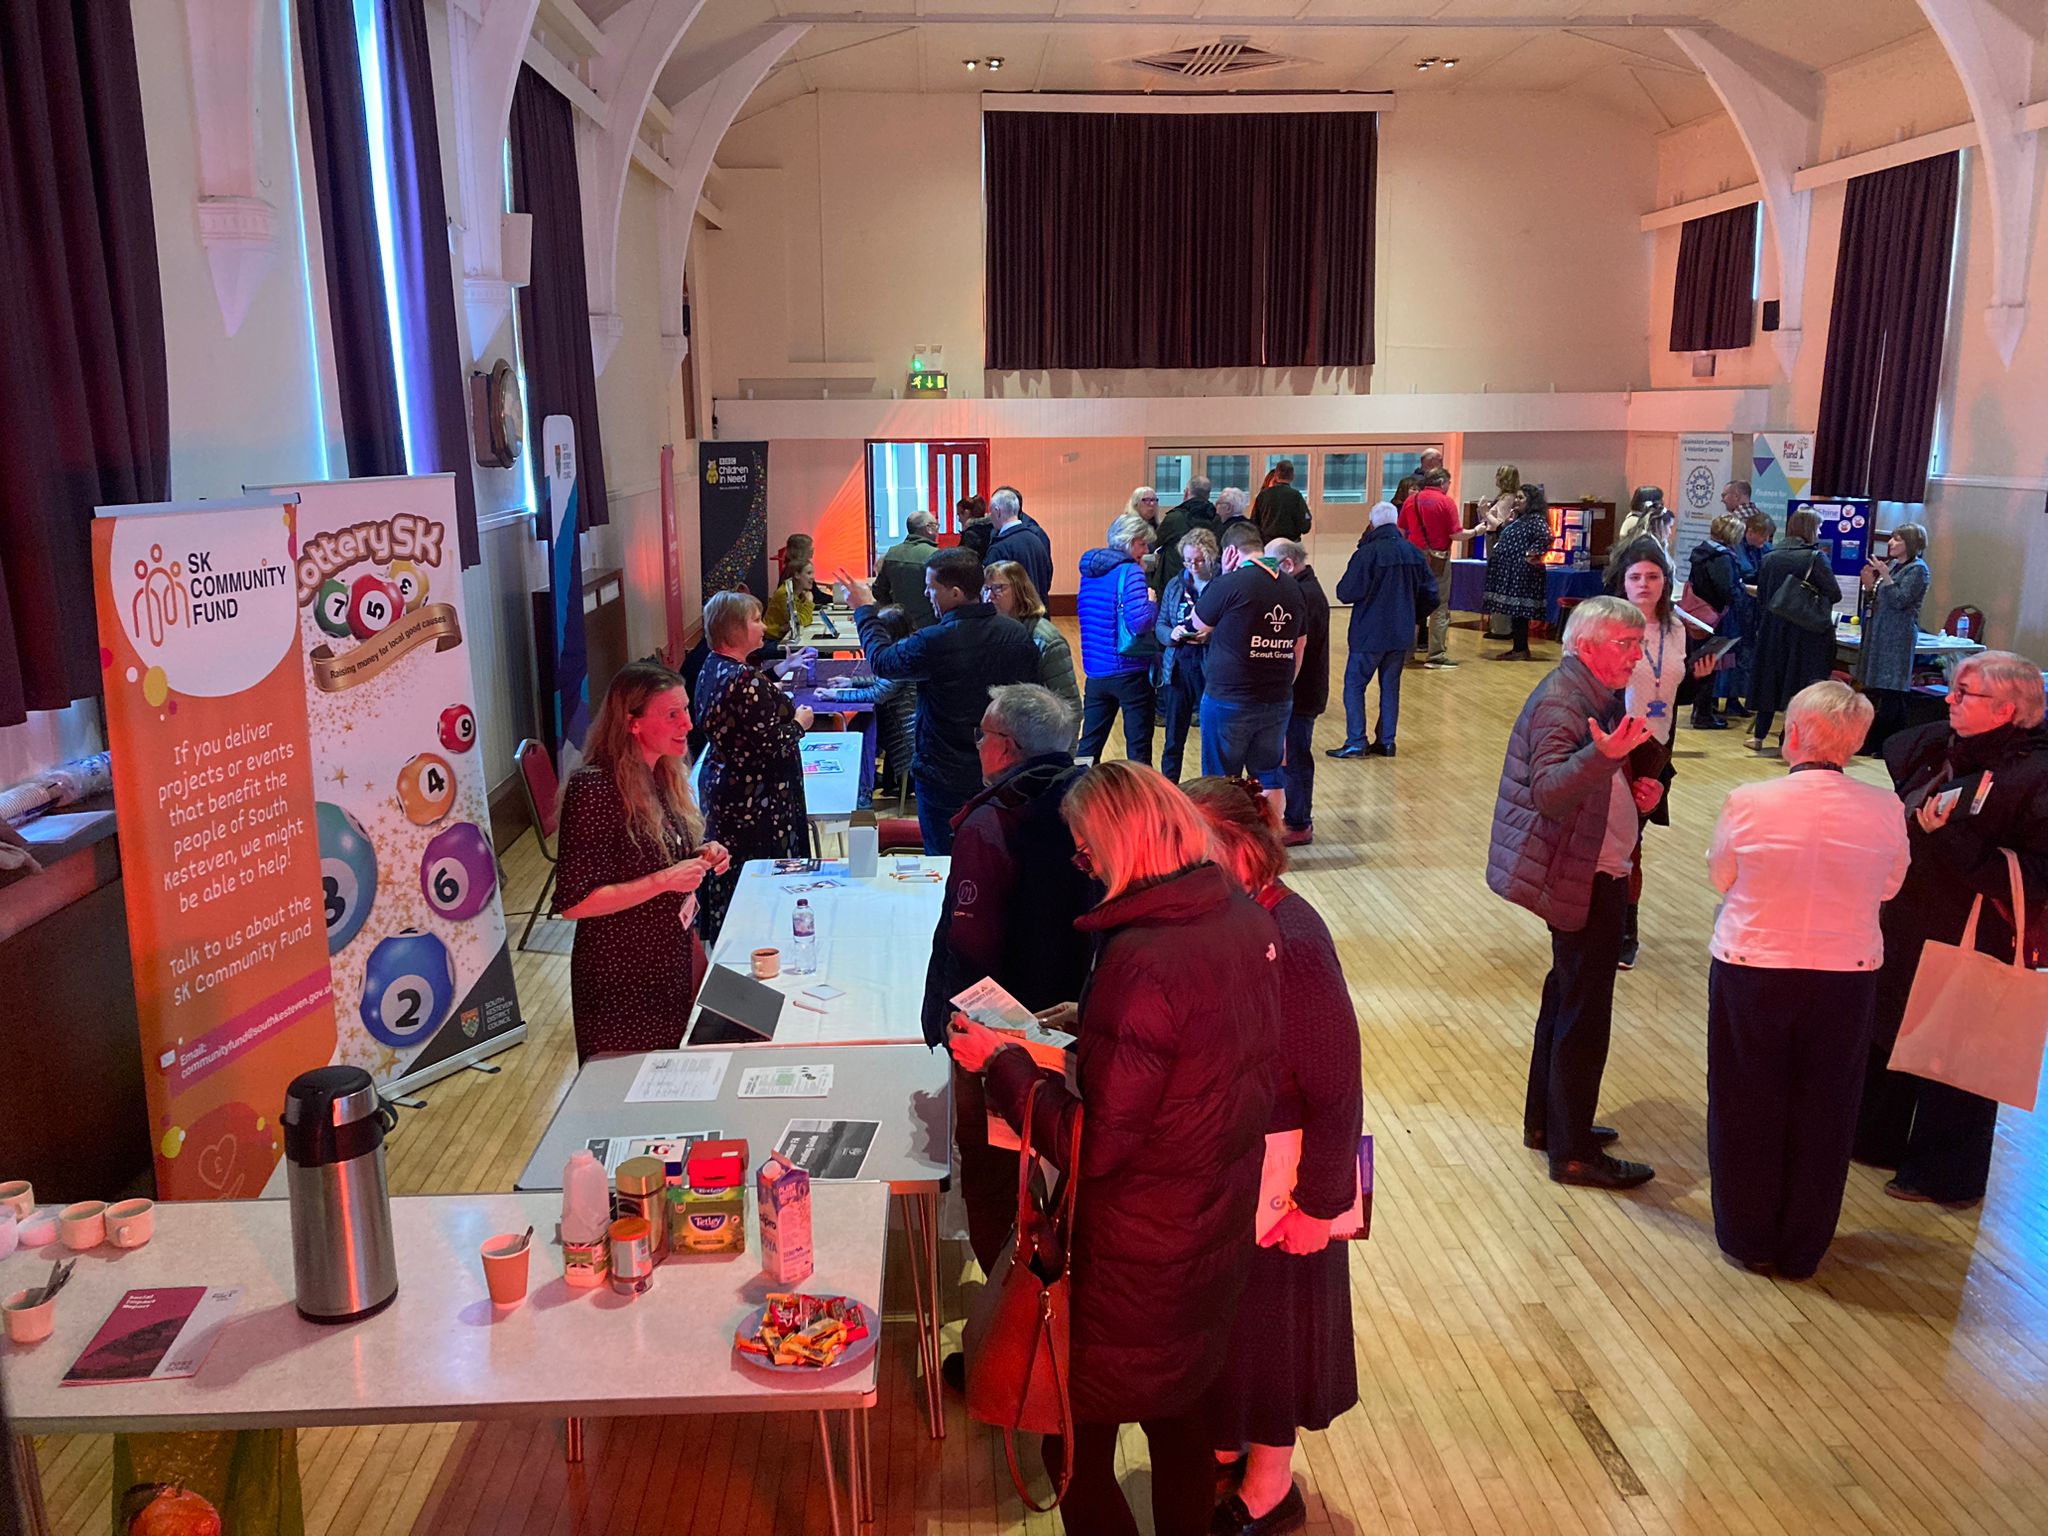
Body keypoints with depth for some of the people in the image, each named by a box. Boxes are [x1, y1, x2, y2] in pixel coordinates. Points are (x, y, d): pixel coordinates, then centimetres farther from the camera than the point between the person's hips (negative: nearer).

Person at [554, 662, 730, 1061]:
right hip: (621, 974, -7)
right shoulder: (595, 788, -21)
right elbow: (573, 902, -22)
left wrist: (700, 857, -2)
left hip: (673, 955, 7)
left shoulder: (663, 775, 3)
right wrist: (665, 880, -25)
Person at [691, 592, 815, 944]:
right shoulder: (745, 680, -24)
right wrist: (799, 723, -6)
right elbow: (770, 746, -24)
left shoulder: (712, 668, 6)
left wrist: (778, 672, 20)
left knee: (728, 879, 20)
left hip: (721, 785, 10)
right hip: (755, 799, -10)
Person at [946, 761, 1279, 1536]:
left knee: (1077, 1448, 13)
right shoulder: (1246, 919, -5)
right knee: (1182, 1418, 28)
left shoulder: (1144, 959, -30)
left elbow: (1092, 1147, -25)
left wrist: (999, 1059, -15)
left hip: (1137, 1256, -8)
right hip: (1220, 1231, 8)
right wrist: (1091, 1025, 9)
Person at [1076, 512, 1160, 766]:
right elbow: (1140, 623, -24)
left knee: (1089, 743, 14)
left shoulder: (1090, 568, 9)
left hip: (1096, 670, 7)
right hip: (1130, 672, -7)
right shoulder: (1130, 573, -15)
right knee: (1138, 744, 4)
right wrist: (1152, 601, -4)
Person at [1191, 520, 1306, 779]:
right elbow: (1297, 651, 13)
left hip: (1228, 703, -5)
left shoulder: (1228, 585, -14)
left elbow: (1200, 624, 2)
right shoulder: (1293, 587, 6)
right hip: (1278, 704, 5)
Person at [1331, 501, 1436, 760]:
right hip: (1401, 634, 6)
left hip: (1369, 633, -6)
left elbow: (1346, 593, -18)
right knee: (1390, 686, 14)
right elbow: (1431, 595, 7)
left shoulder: (1368, 553, -17)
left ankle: (1356, 741, 0)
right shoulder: (1415, 553, 2)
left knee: (1354, 685, 4)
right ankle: (1386, 741, 16)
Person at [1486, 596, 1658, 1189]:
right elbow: (1549, 793, -31)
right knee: (1585, 1013, -4)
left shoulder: (1599, 696, 13)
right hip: (1581, 880, -11)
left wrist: (1636, 794, 8)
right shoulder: (1562, 701, -19)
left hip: (1598, 875, 11)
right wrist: (1604, 755, -47)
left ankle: (1546, 1121, 32)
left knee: (1568, 1000, 19)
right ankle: (1573, 1152, 5)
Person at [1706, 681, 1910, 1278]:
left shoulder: (1748, 803, -17)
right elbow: (1888, 887, 4)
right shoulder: (1885, 809, -11)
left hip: (1751, 972, -2)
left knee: (1749, 1109, 15)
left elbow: (1720, 876, -2)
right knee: (1822, 1114, 17)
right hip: (1847, 977, 2)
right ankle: (1802, 1248, 31)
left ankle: (1749, 1239, 29)